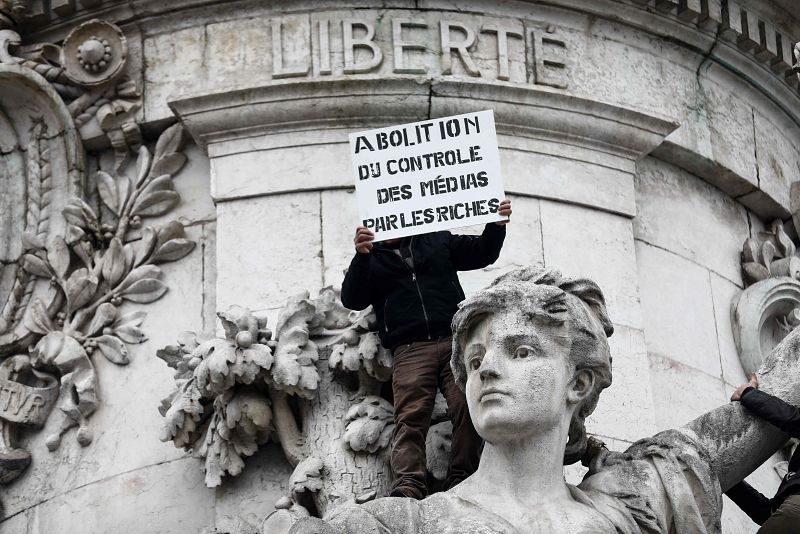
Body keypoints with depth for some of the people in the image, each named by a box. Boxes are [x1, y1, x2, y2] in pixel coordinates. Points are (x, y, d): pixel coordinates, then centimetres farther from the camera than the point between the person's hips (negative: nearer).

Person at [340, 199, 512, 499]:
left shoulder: (437, 240, 25)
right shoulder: (371, 259, 21)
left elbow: (481, 253, 22)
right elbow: (352, 300, 6)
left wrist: (496, 226, 1)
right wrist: (360, 257, -10)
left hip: (456, 339, 1)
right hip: (410, 348, -1)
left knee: (467, 408, -16)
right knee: (410, 416, -17)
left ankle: (460, 480, -16)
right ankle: (408, 486, -29)